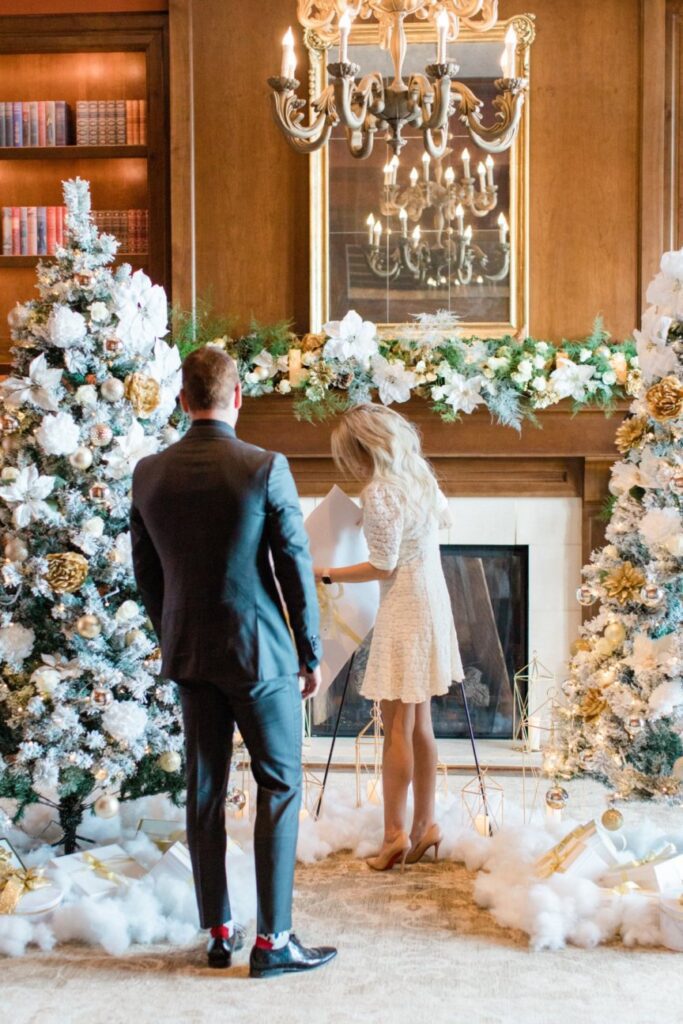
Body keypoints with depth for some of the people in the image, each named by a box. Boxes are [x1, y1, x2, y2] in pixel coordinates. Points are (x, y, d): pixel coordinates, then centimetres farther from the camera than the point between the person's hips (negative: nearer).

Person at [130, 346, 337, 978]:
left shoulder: (149, 474, 0)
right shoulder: (266, 469, -13)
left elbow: (146, 572, 8)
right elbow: (296, 566, -10)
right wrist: (311, 654, 0)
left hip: (189, 654, 5)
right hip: (259, 653, -4)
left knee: (205, 789, 11)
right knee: (280, 786, 5)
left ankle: (219, 931, 20)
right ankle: (273, 939, 6)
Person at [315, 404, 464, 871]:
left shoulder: (378, 491, -19)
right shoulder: (417, 473, 7)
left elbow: (383, 567, -17)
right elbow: (443, 515, 25)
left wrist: (325, 575, -10)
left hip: (404, 613, -9)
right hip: (431, 604, 9)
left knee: (398, 726, -3)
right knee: (420, 723, 13)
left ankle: (396, 832, 2)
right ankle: (425, 825, 18)